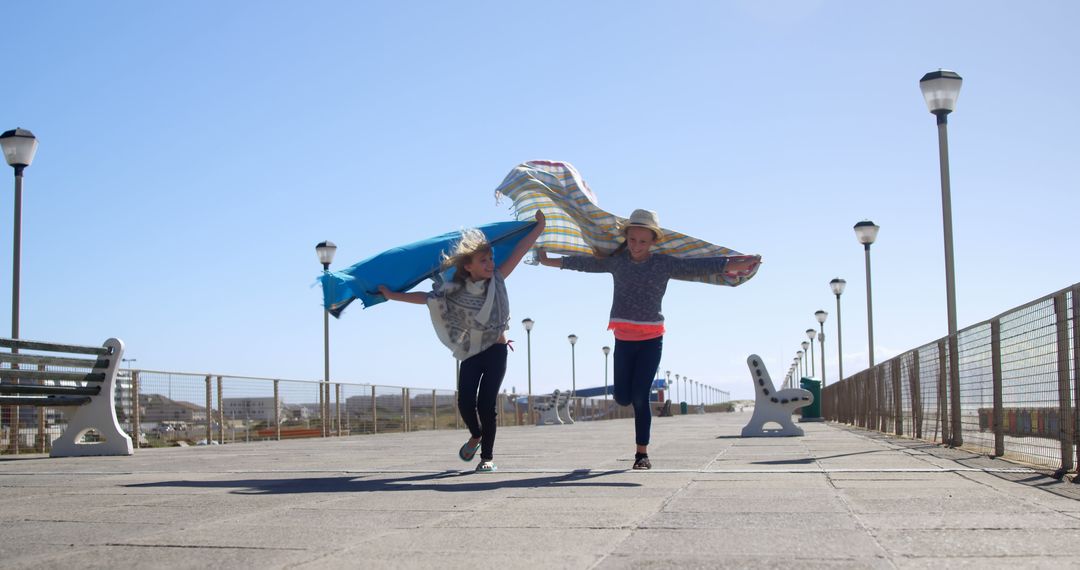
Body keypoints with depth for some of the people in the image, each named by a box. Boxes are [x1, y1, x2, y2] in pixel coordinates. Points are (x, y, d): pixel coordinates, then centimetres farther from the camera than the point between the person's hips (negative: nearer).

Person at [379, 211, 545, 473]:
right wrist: (392, 295, 6)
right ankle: (476, 436, 23)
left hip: (496, 350, -1)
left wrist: (539, 226, -13)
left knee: (486, 404, -10)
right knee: (465, 403, -9)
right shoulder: (455, 291, -6)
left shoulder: (496, 279, -6)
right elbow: (425, 297, 4)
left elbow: (519, 250, -10)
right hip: (471, 353, 1)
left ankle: (487, 456, 1)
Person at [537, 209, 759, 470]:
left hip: (651, 340, -2)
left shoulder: (665, 264, -1)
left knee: (640, 397, -8)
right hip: (623, 340, 3)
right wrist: (549, 262, 20)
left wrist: (739, 262, -16)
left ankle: (642, 454, 1)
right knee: (622, 398, 0)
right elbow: (585, 263, 14)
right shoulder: (615, 261, 6)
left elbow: (701, 265, -7)